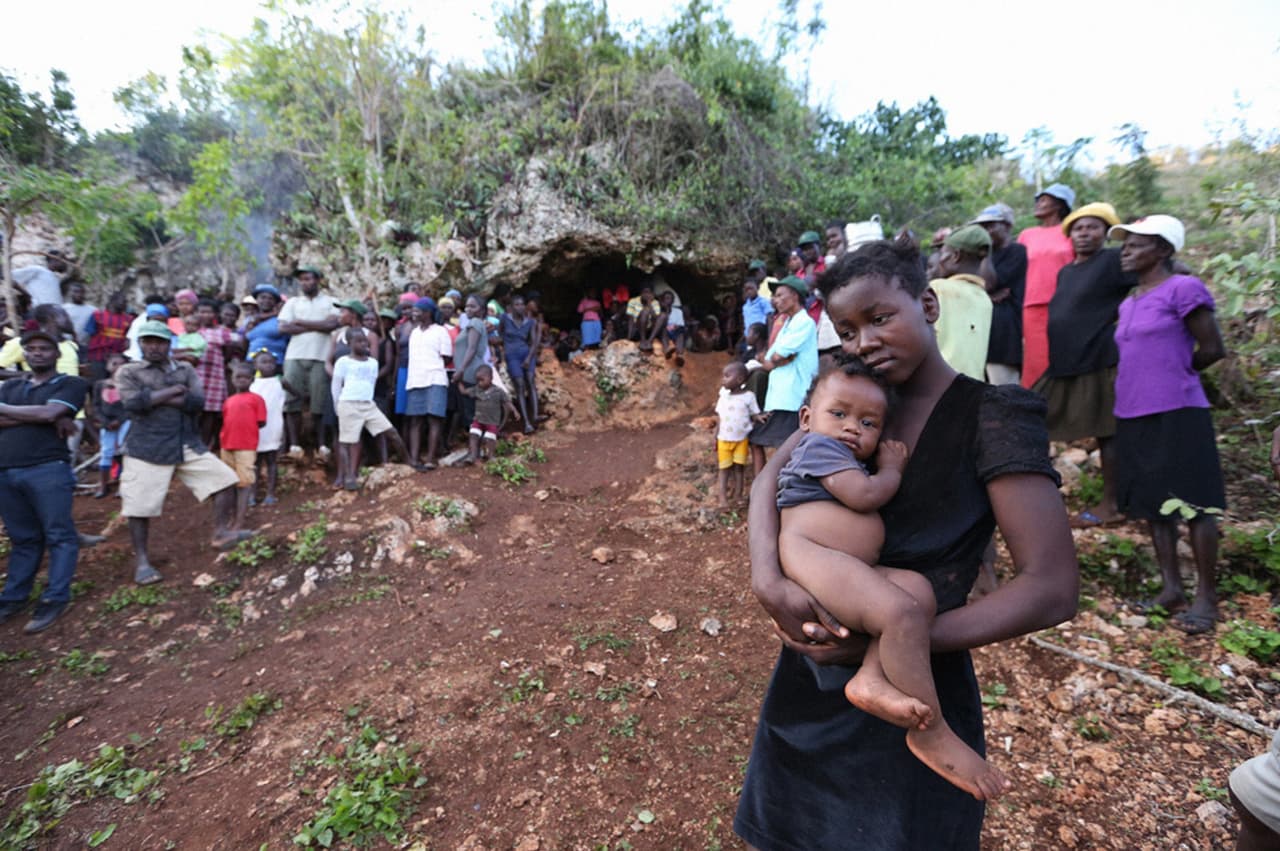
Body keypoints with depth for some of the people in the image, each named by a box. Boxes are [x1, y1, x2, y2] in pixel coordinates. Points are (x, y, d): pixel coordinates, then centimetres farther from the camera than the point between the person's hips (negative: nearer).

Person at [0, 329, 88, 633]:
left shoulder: (71, 384, 4)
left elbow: (48, 413, -11)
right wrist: (35, 417, -9)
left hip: (48, 470, -5)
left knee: (59, 535, -4)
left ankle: (54, 599, 0)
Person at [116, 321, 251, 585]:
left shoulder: (185, 370, 9)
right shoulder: (128, 372, 3)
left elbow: (198, 402, -6)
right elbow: (132, 403, -16)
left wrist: (155, 398, -11)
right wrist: (173, 391, -10)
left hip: (188, 444, 3)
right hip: (147, 448, -3)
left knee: (224, 479, -5)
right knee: (139, 506, 0)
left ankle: (220, 532, 7)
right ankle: (142, 561, 15)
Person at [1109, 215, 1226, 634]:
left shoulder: (1183, 289, -7)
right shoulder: (1128, 304, 15)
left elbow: (1212, 349, -5)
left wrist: (1175, 373, 8)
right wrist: (1157, 376, 10)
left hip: (1176, 414, -8)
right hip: (1133, 416, 8)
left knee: (1193, 505, -1)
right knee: (1153, 504, 11)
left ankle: (1206, 596, 8)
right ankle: (1170, 587, 20)